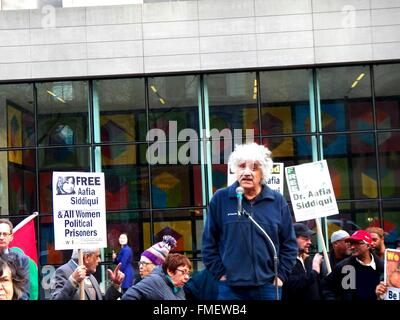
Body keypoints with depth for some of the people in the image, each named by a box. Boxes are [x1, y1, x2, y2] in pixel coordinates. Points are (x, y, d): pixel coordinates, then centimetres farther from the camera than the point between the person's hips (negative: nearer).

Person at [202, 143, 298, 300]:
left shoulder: (277, 201, 4)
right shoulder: (220, 199, 0)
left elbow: (289, 244, 9)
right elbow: (209, 243, 4)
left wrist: (280, 275, 2)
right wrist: (220, 273, -2)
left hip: (268, 286, 2)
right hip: (231, 287, -1)